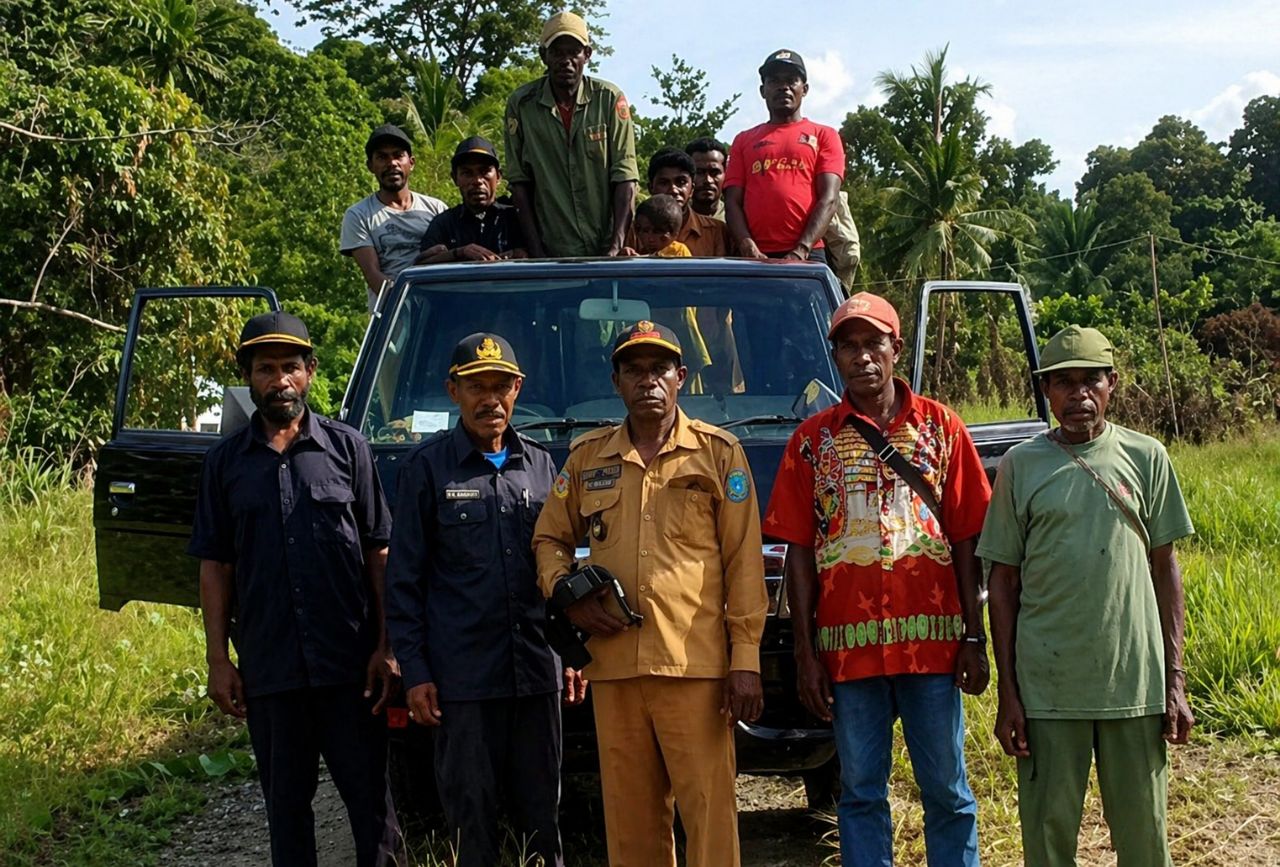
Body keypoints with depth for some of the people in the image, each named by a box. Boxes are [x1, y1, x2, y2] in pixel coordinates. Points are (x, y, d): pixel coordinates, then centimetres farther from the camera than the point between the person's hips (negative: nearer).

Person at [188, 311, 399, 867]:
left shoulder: (347, 448, 2)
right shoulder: (226, 462, 7)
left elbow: (379, 554, 1)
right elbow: (214, 566, 7)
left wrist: (385, 648, -5)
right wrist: (217, 659, 1)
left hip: (349, 662, -2)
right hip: (268, 669, 2)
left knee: (368, 792, 4)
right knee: (285, 800, 11)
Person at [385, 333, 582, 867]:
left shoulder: (540, 464, 11)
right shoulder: (427, 467, 0)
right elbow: (404, 579, -1)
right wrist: (414, 671, -6)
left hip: (538, 672, 3)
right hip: (461, 678, -3)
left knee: (541, 810, 10)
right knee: (471, 813, 3)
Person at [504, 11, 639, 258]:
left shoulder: (611, 99, 0)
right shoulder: (521, 104, 1)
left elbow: (625, 177, -3)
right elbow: (519, 181, 2)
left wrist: (617, 246, -12)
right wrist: (536, 252, -4)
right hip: (551, 253, 0)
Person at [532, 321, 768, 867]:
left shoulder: (717, 452, 5)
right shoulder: (587, 457, 13)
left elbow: (744, 560, 2)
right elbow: (549, 539, 23)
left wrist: (746, 659, -5)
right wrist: (567, 594, 2)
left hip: (696, 664, -3)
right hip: (613, 667, 3)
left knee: (709, 811, -5)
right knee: (630, 816, 6)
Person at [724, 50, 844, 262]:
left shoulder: (823, 136, 15)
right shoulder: (744, 140, 21)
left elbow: (828, 199, 3)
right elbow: (733, 201, 12)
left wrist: (801, 251, -12)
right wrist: (747, 246, -9)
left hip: (808, 257, -1)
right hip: (755, 258, 2)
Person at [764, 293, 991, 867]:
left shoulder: (941, 428, 6)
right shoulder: (813, 439, 6)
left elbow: (967, 542, 5)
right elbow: (799, 553, 5)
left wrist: (973, 639, -1)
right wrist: (805, 654, -1)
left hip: (931, 639, 0)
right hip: (848, 645, 1)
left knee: (946, 791, 6)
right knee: (860, 793, 7)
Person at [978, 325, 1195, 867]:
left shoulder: (1145, 458, 5)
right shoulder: (1021, 465, 2)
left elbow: (1165, 568, 8)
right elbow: (1003, 582, 4)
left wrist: (1175, 680, 2)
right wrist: (1007, 691, 0)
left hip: (1136, 681, 1)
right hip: (1047, 686, 0)